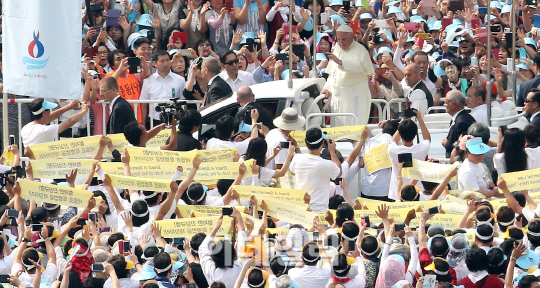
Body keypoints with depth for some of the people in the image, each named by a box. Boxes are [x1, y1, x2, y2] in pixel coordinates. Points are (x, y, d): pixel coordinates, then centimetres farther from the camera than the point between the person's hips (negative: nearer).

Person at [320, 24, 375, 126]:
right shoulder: (337, 49, 16)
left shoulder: (360, 50, -6)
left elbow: (358, 66, -27)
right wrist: (327, 88, 14)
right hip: (337, 97, 7)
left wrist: (340, 62, -38)